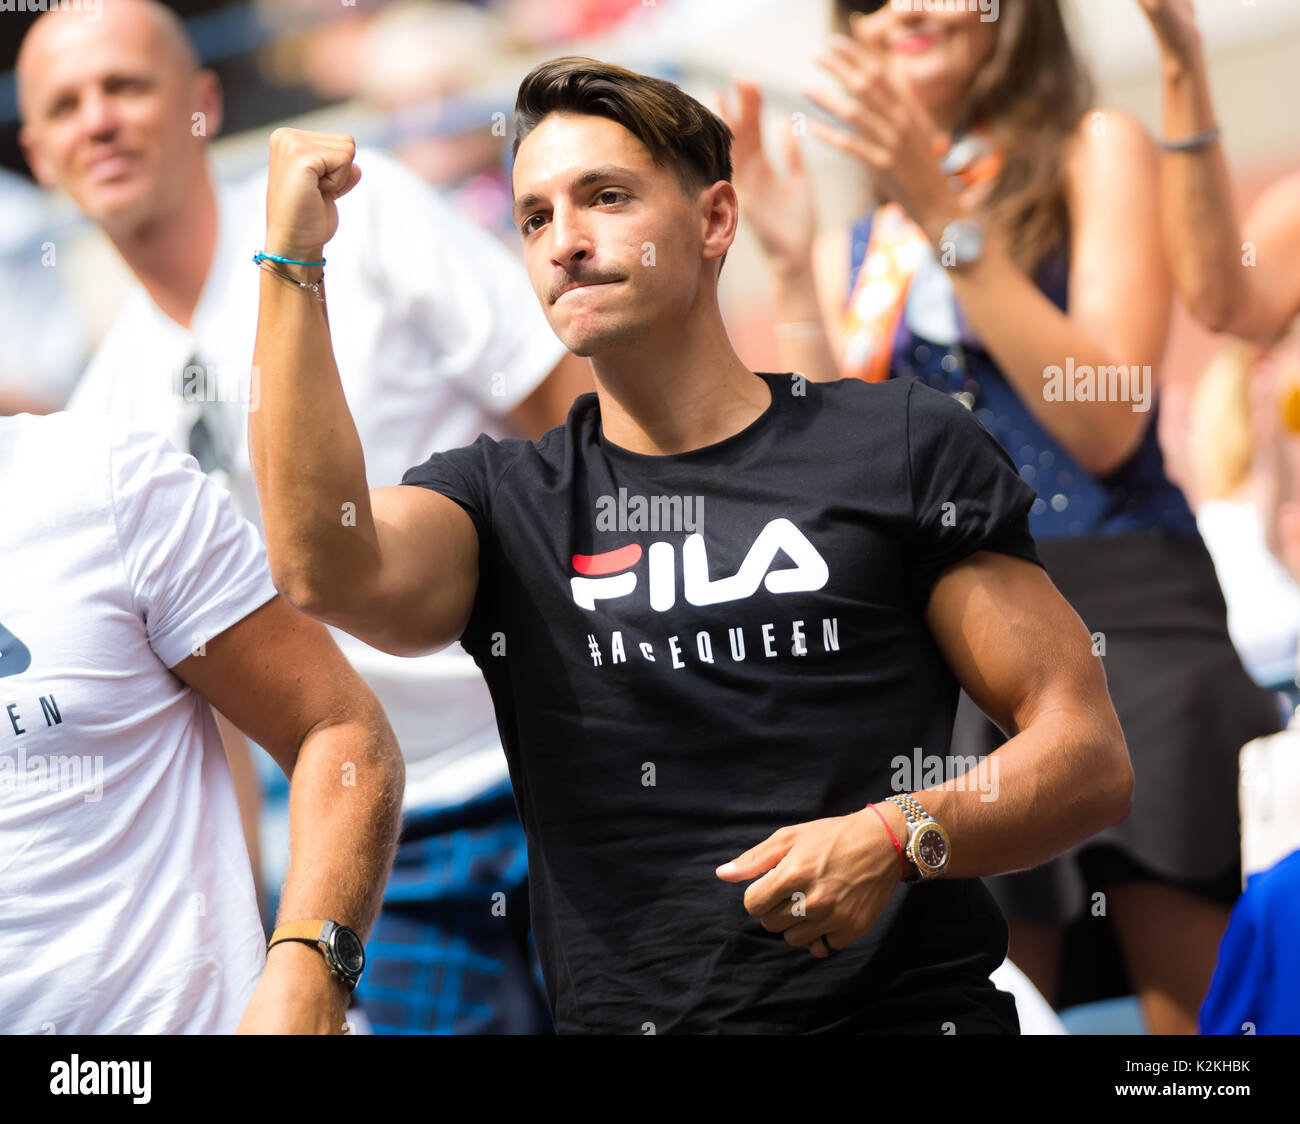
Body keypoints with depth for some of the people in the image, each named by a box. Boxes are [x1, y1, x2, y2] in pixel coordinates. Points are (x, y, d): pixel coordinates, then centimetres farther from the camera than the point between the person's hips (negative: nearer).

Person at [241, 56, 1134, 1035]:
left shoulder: (903, 448, 11)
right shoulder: (499, 501, 15)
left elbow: (1091, 757, 7)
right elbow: (327, 570, -7)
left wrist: (898, 839, -10)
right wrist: (294, 260, -3)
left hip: (909, 1008, -1)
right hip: (626, 1013, 1)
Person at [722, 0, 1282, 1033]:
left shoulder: (1094, 151, 6)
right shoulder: (855, 251, 19)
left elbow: (1105, 425, -7)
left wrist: (945, 214, -11)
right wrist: (792, 266, 2)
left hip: (1121, 623, -4)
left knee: (1202, 1008, -9)